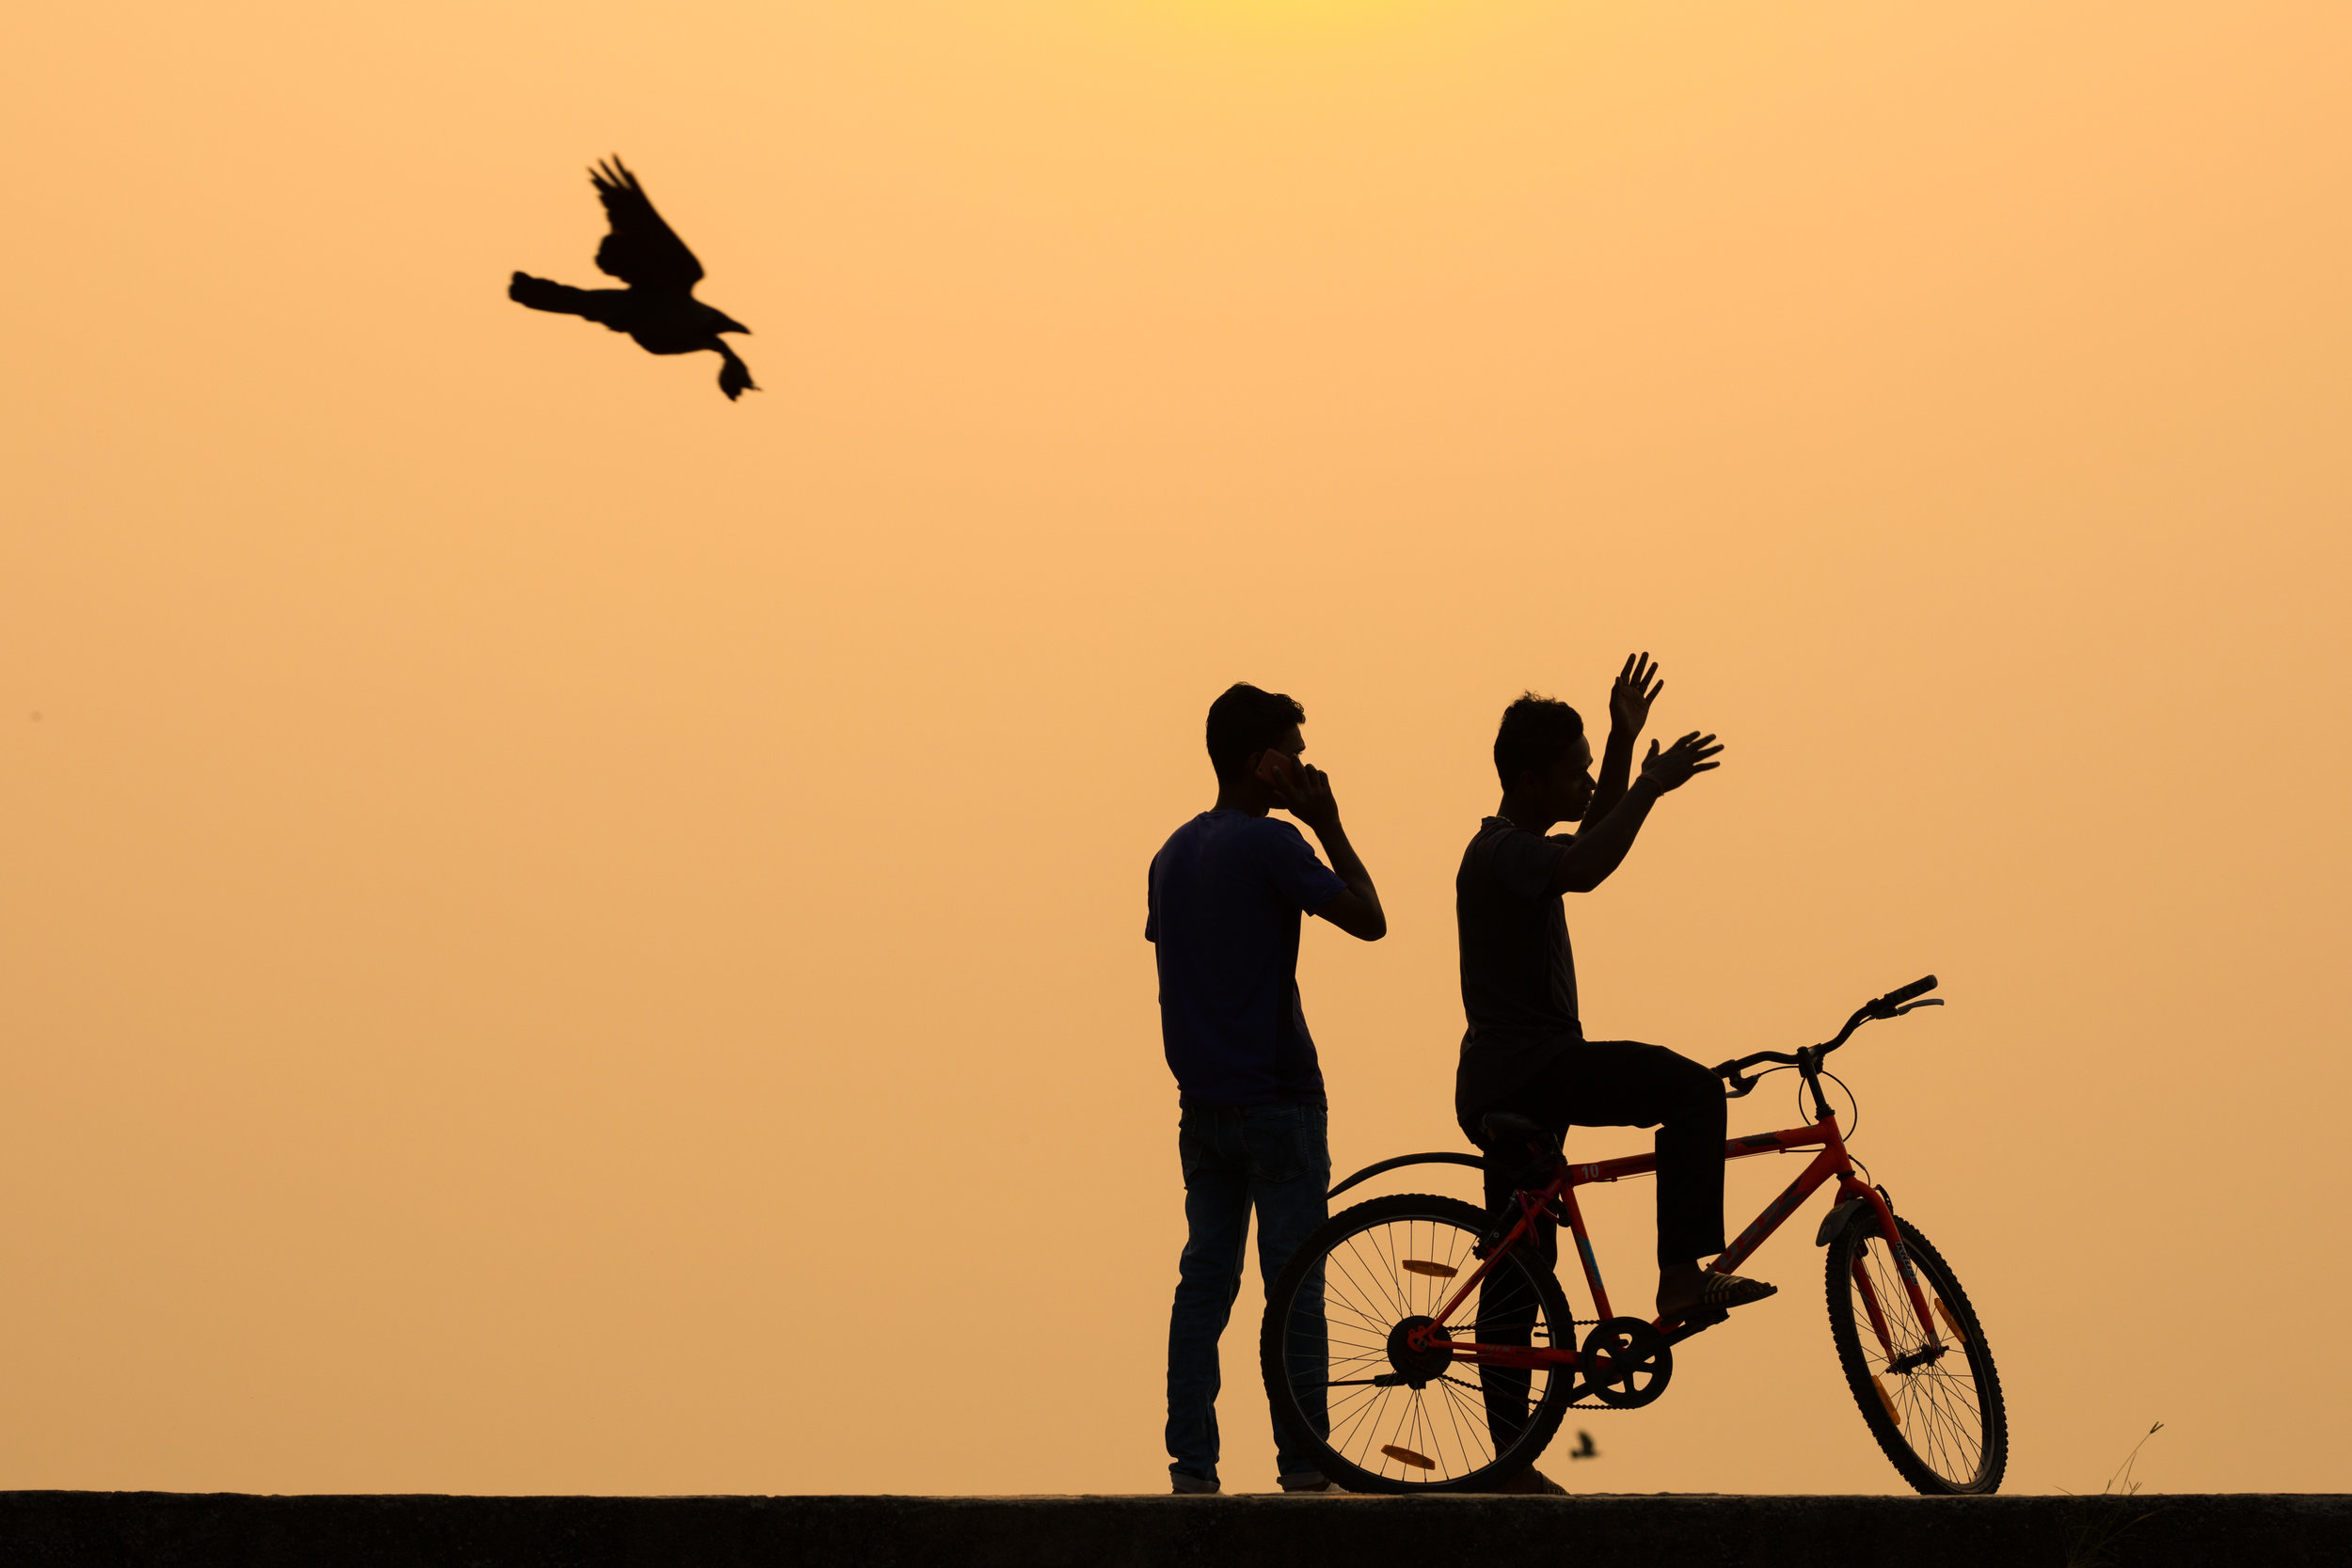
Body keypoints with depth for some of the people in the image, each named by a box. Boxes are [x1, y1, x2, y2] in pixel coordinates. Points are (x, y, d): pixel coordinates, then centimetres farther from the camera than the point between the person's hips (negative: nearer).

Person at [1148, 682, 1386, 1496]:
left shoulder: (1173, 851, 12)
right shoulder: (1270, 844, -13)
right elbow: (1368, 919, -13)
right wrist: (1329, 826, -4)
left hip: (1202, 1101, 7)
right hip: (1276, 1100, -7)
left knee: (1204, 1280, 8)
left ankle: (1190, 1461, 8)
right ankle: (1302, 1463, -1)